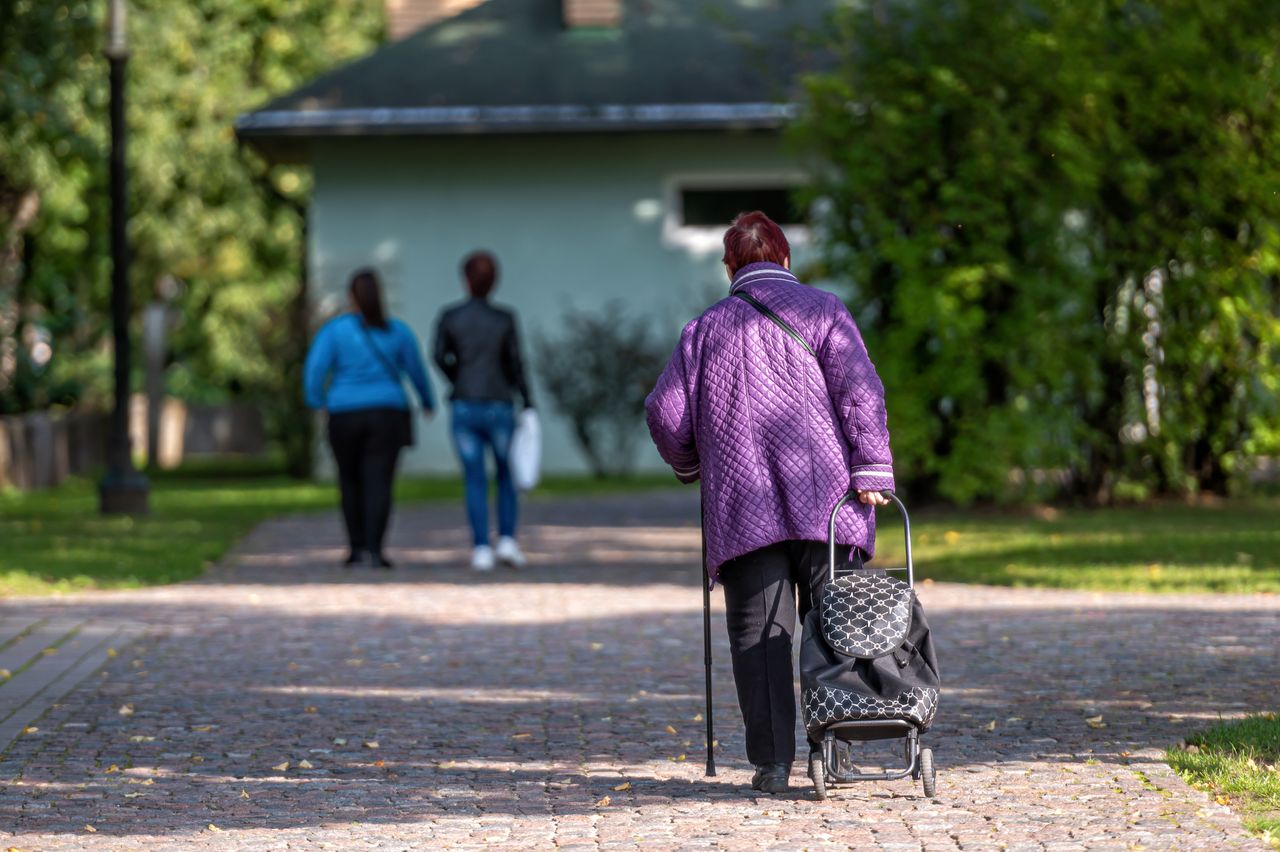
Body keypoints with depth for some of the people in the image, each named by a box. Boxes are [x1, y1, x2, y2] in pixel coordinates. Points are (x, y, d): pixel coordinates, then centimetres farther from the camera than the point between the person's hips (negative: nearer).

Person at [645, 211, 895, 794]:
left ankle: (771, 761, -6)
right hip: (825, 501, -1)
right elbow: (859, 390, -5)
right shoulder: (822, 311, 8)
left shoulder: (705, 328, 13)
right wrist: (871, 471, -8)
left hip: (742, 506, 1)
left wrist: (689, 465, 28)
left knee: (758, 633, 1)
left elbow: (666, 413, 9)